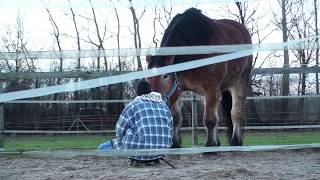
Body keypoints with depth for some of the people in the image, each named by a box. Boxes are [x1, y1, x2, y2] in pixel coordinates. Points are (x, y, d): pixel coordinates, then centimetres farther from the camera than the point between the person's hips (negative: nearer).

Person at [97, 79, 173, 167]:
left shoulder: (132, 106, 1)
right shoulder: (164, 105, 13)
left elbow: (120, 131, 6)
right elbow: (170, 128, 19)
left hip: (140, 147, -5)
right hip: (163, 148, 5)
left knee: (102, 148, 8)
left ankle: (136, 158, 1)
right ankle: (155, 158, 16)